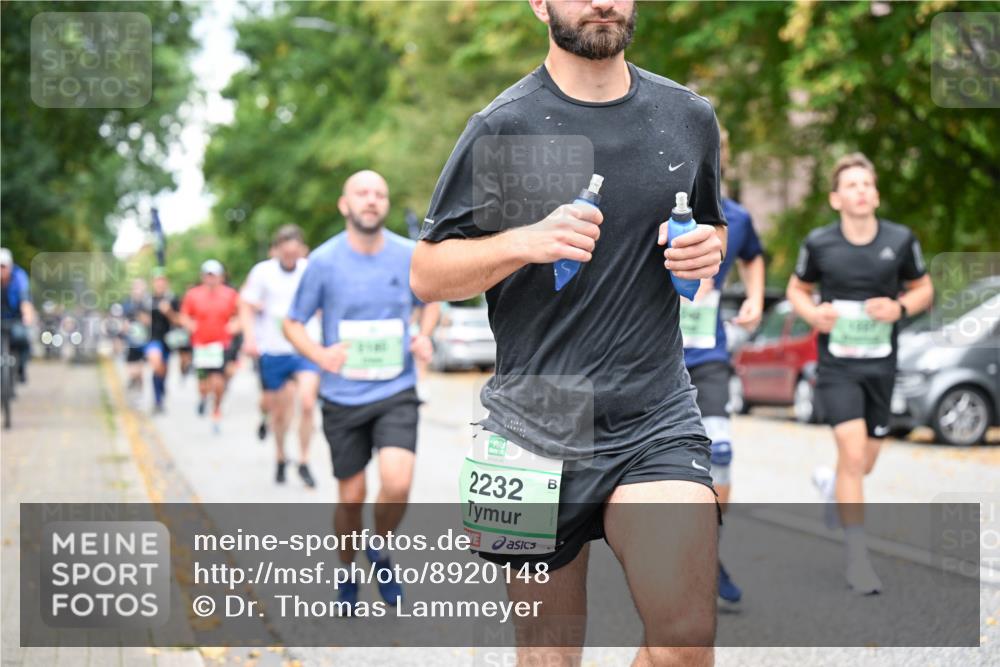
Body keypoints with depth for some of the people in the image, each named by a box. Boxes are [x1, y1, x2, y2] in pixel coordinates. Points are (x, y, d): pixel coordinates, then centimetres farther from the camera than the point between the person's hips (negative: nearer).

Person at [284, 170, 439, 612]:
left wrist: (424, 335, -4)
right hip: (343, 397, 0)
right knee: (351, 498, 6)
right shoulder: (323, 261, -6)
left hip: (396, 392, 0)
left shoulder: (409, 256, -2)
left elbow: (428, 303, 17)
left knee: (397, 484, -19)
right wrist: (319, 354, -17)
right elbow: (293, 323, 3)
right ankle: (348, 573, 33)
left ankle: (380, 552, 11)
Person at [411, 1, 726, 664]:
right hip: (535, 426, -1)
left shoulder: (690, 116, 8)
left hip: (658, 418, 2)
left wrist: (708, 249, 0)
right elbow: (427, 274, -1)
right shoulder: (503, 128, -3)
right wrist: (526, 241, -19)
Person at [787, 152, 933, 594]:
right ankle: (857, 558, -7)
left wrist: (900, 308, -11)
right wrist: (812, 313, -11)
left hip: (880, 365, 3)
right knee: (853, 453, -16)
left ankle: (829, 484, 48)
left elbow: (923, 289, 10)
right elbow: (797, 288, 10)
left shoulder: (900, 240, -3)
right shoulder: (818, 244, -6)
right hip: (836, 365, -3)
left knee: (864, 463, 10)